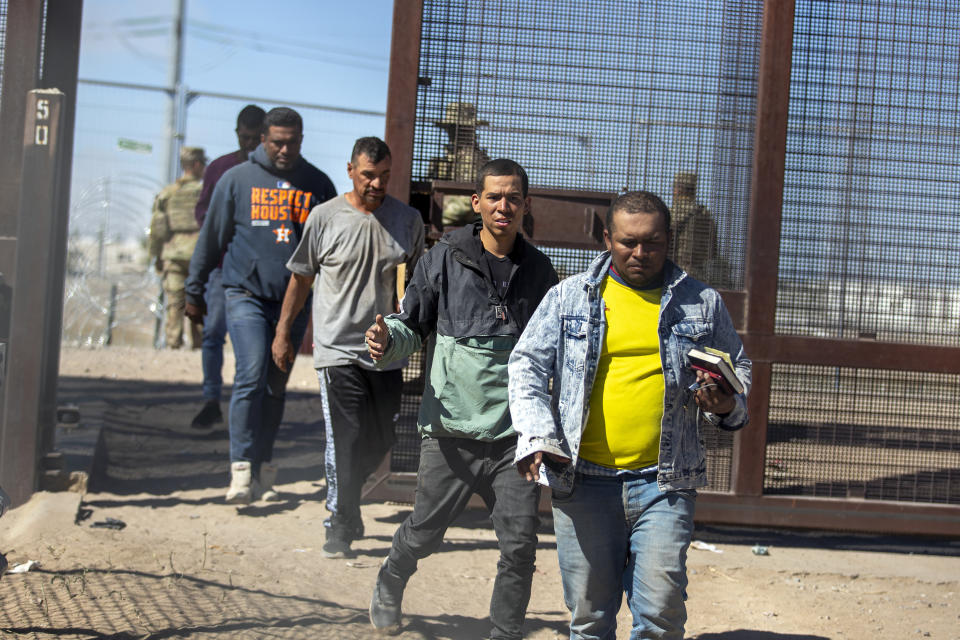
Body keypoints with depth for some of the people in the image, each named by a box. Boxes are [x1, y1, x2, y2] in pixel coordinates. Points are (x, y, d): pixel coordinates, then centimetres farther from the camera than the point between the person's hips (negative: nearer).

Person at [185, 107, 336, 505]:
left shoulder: (318, 185, 9)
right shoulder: (237, 179, 3)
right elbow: (211, 237, 8)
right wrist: (194, 291, 10)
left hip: (294, 302, 3)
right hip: (246, 296, -3)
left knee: (276, 387, 8)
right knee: (251, 376, -17)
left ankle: (263, 468, 17)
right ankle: (242, 468, -17)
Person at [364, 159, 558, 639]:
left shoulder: (538, 270, 7)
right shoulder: (445, 258, 0)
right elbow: (412, 324, 6)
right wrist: (387, 340, -15)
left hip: (514, 435, 2)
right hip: (451, 428, -1)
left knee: (520, 544, -3)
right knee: (424, 532, 10)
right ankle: (388, 589, 41)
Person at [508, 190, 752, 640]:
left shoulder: (702, 304, 10)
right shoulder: (568, 297, 8)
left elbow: (738, 368, 21)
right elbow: (527, 366, 7)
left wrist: (728, 406, -3)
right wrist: (536, 435, -9)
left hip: (664, 483, 0)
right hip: (582, 480, 0)